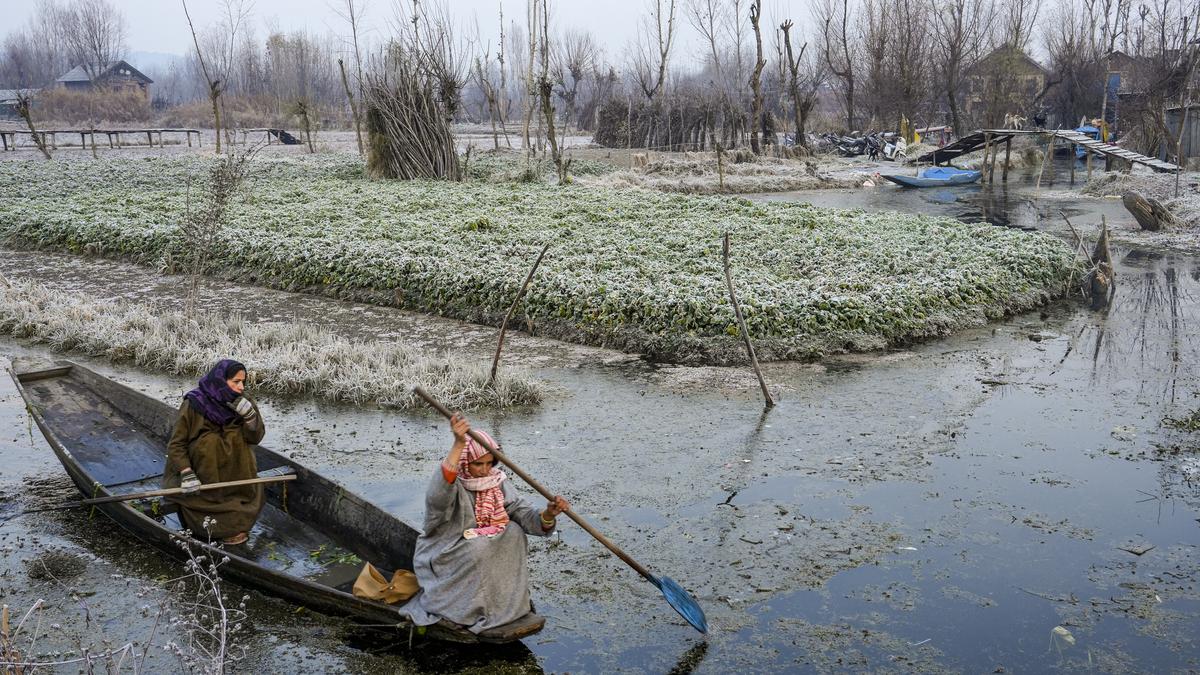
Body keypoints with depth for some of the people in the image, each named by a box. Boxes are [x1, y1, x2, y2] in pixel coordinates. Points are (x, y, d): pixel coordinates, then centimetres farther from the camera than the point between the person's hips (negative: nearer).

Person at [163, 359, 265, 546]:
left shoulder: (241, 402, -5)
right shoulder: (194, 404, -15)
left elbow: (255, 437, -5)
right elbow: (176, 444, -13)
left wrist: (250, 415, -24)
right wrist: (187, 474, -25)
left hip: (233, 471, 3)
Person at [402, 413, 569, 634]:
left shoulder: (497, 483, -3)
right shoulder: (452, 484, -21)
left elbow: (524, 515, -10)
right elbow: (437, 496, -47)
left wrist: (548, 513, -34)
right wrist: (458, 445, -57)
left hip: (483, 557, 6)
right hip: (443, 561, -6)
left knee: (514, 532, -14)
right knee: (478, 547, -31)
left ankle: (509, 602, -4)